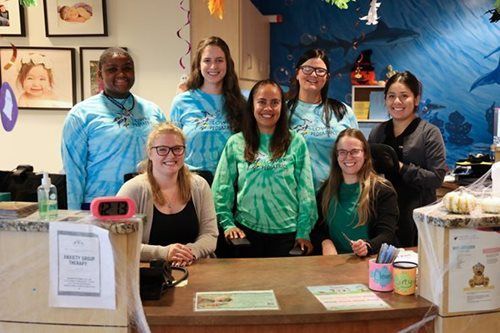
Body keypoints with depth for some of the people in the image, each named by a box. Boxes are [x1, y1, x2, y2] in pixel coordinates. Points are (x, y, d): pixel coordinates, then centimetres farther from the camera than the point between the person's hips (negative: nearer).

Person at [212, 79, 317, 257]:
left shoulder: (296, 142, -1)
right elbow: (222, 189, 4)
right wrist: (227, 223, -4)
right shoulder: (235, 143, 2)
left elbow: (306, 189, -1)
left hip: (287, 231, 0)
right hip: (246, 231, 1)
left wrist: (304, 232, -3)